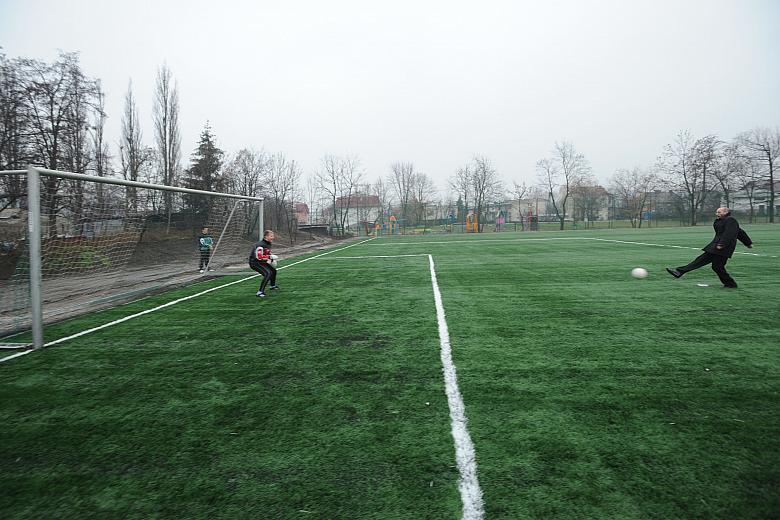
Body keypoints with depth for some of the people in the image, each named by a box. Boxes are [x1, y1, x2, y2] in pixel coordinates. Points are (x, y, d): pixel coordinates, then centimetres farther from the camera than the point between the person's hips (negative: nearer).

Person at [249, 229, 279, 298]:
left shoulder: (268, 244, 5)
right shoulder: (260, 245, -25)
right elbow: (259, 257, -34)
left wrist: (271, 259, 4)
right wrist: (270, 257, -30)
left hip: (261, 262, 10)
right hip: (254, 262, -10)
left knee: (274, 270, 23)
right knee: (268, 273, -28)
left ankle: (273, 286, 49)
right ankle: (260, 292, -27)